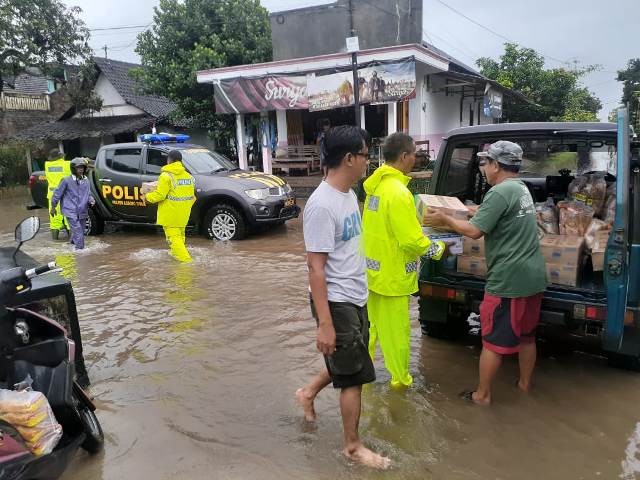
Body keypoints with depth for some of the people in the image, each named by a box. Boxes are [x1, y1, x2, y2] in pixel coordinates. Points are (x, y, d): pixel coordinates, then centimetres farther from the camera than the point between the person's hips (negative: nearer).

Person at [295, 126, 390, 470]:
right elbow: (316, 268, -23)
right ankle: (353, 446, 24)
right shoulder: (321, 205, -24)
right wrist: (324, 323, -23)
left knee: (346, 364, 24)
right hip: (337, 303, -9)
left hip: (356, 298, 9)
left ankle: (308, 393, 47)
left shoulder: (348, 194, 5)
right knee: (355, 376, 4)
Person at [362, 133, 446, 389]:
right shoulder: (398, 192, -24)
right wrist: (438, 249, -6)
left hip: (374, 269, 9)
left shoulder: (376, 185, 4)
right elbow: (412, 241, -23)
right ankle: (400, 379, 25)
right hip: (392, 274, -9)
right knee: (396, 329, 8)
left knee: (371, 324, 22)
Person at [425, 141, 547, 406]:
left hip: (508, 281, -9)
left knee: (493, 340, 2)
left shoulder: (500, 192, -18)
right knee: (526, 334, 21)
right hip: (533, 277, 9)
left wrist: (445, 219, -7)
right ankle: (525, 384, 36)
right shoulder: (521, 188, 12)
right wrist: (479, 212, 21)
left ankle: (482, 395, 13)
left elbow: (475, 231, -19)